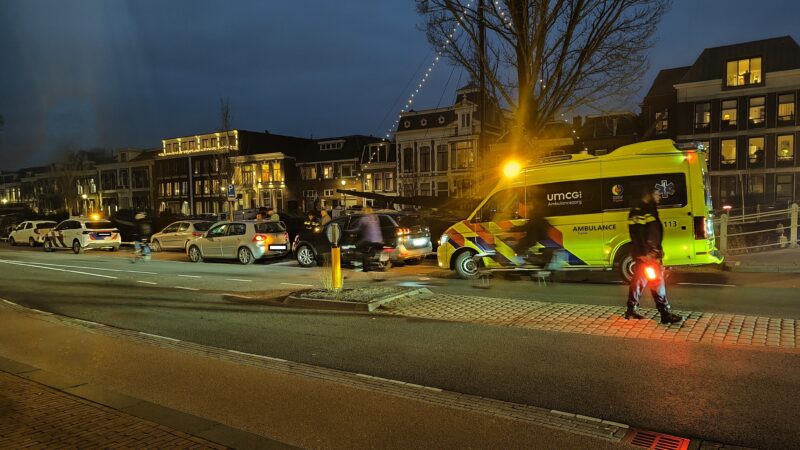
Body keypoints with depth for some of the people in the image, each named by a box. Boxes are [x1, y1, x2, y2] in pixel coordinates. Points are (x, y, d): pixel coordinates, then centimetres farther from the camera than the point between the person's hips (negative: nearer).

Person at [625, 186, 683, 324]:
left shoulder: (650, 210, 18)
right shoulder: (639, 211, -15)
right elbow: (638, 234, -22)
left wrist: (658, 249, 22)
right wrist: (644, 253, -25)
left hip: (651, 252, 10)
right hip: (645, 254, -10)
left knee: (639, 280, 14)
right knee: (657, 281, -8)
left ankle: (631, 310, 21)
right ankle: (666, 313, -5)